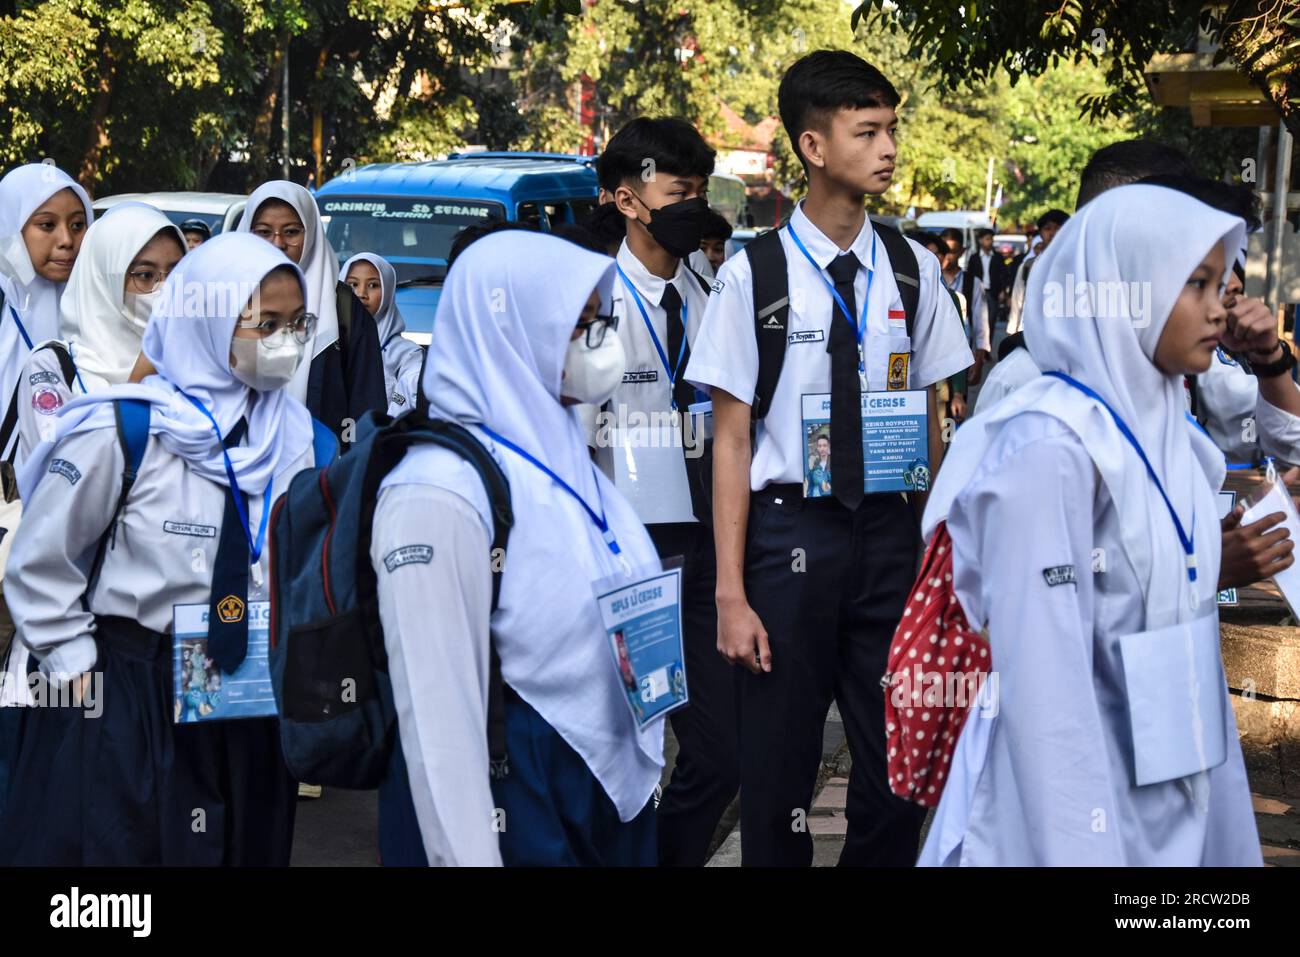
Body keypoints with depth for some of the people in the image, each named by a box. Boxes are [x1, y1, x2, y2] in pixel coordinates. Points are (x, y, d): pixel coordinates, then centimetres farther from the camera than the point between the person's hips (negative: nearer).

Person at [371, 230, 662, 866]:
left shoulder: (562, 452, 8)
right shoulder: (441, 491, -18)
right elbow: (439, 715, -21)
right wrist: (467, 857, -23)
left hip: (612, 789, 8)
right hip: (517, 810, -8)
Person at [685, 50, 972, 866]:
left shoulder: (913, 271, 4)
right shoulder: (755, 273, -6)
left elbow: (932, 422, 9)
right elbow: (731, 438, -5)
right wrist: (731, 591, -8)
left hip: (890, 530, 3)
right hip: (790, 530, -3)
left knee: (899, 766, 7)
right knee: (779, 772, 5)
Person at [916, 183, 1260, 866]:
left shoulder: (1164, 432, 8)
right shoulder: (1051, 449, -18)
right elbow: (1043, 679, -21)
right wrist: (1081, 850, -23)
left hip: (1170, 798, 8)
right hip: (1080, 804, -8)